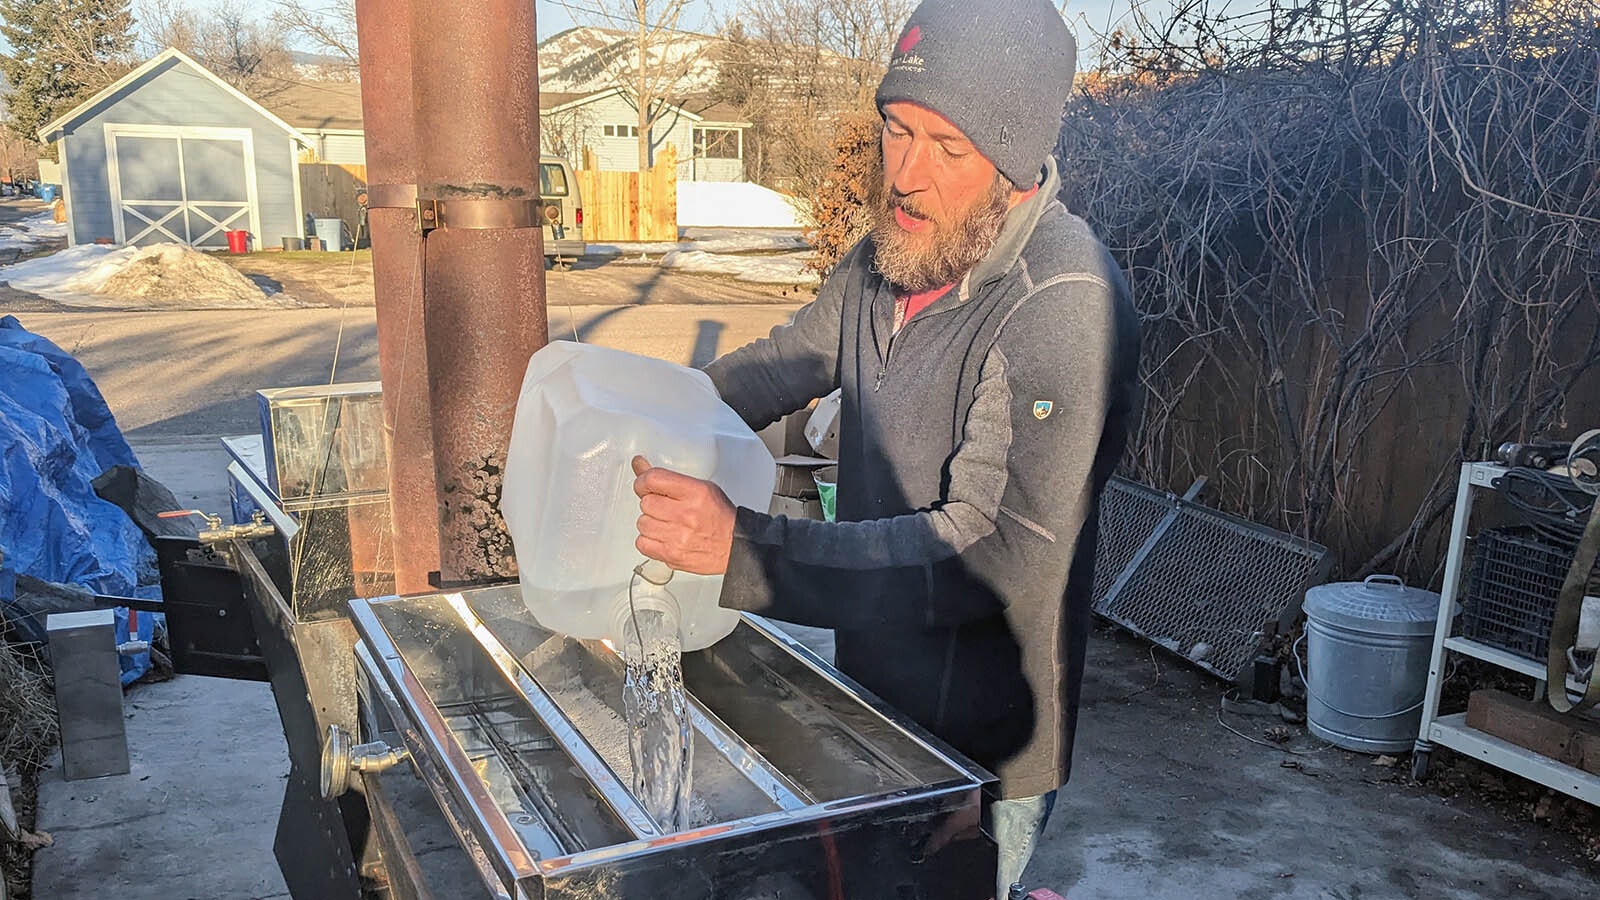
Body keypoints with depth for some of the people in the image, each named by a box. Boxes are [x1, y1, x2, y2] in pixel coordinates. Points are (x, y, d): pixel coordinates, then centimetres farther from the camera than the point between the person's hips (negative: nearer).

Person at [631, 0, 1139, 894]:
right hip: (872, 695, 8)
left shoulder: (1066, 303, -26)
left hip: (979, 749, -8)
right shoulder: (900, 249, 0)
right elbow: (781, 366, 12)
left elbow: (996, 553, -31)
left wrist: (744, 548, -36)